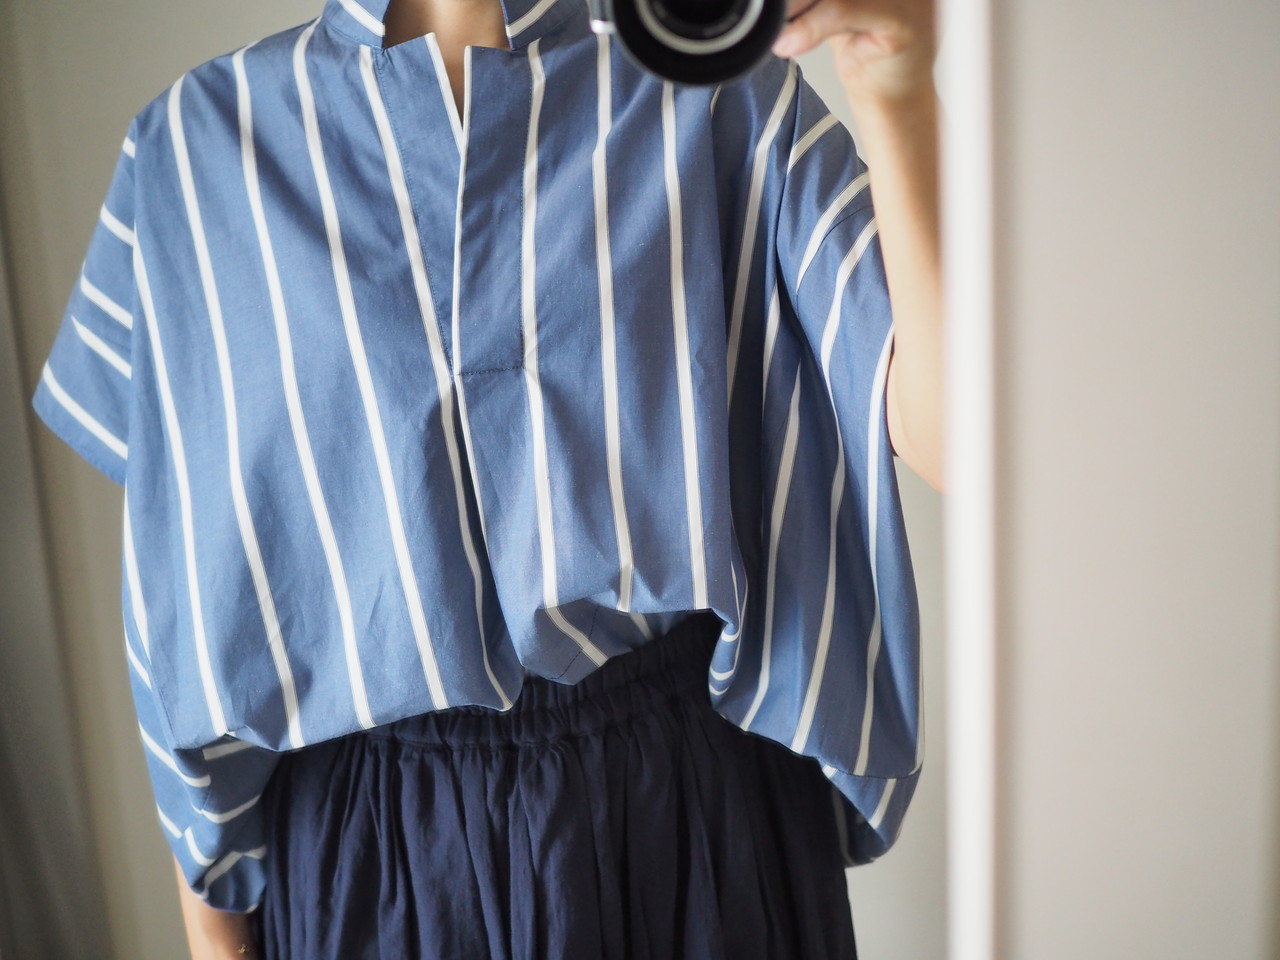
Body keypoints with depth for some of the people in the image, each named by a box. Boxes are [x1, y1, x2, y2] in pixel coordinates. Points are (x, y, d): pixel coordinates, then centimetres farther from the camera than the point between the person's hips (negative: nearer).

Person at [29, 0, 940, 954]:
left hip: (695, 806, 0)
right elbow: (181, 561, 0)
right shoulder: (197, 146, -3)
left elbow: (949, 436, -17)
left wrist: (900, 98, -30)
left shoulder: (726, 96, -6)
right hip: (374, 832, 1)